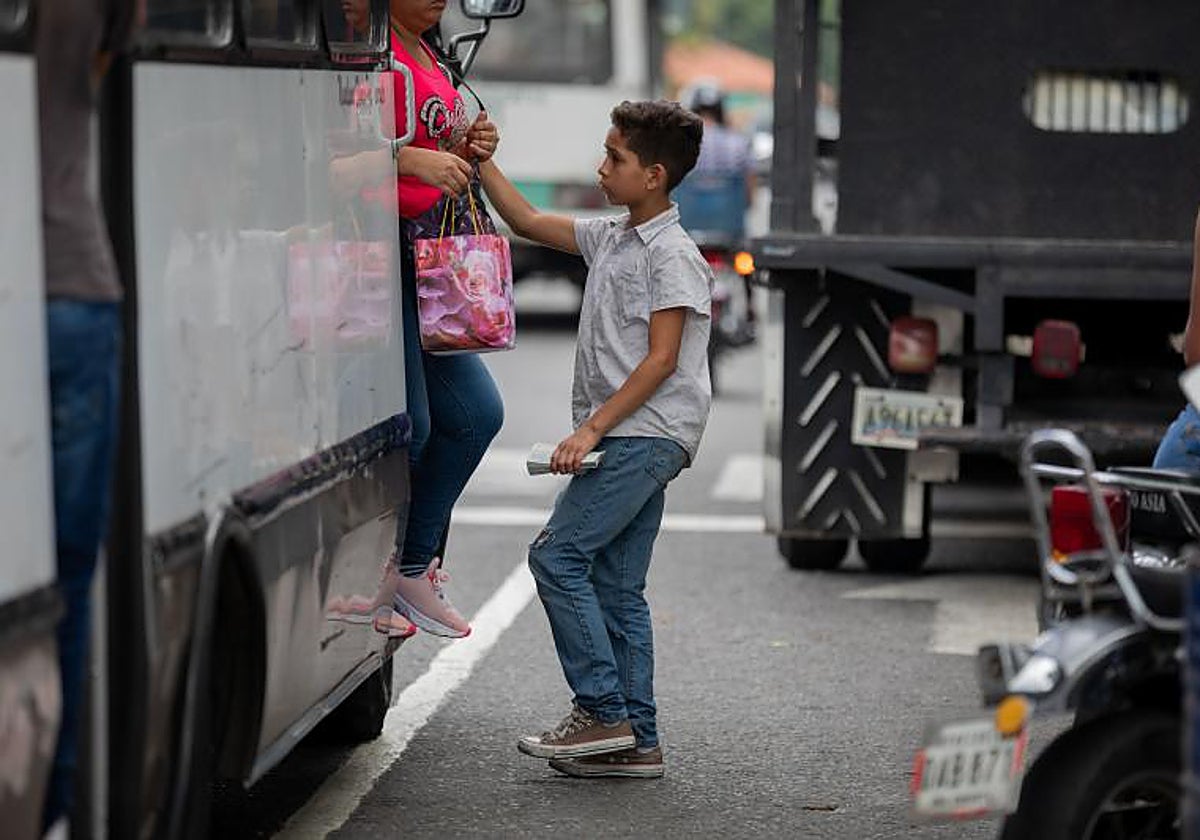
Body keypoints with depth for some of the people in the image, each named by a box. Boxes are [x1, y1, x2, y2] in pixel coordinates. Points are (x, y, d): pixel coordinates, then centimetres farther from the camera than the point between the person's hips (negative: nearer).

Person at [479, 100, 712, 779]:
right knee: (616, 585, 7)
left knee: (558, 555, -13)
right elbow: (529, 222, 25)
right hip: (626, 438, 9)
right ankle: (637, 741, 9)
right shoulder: (611, 238, 15)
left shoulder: (673, 254, -11)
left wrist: (591, 429, -19)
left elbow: (661, 360, -16)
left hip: (646, 435, -9)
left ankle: (603, 710, -11)